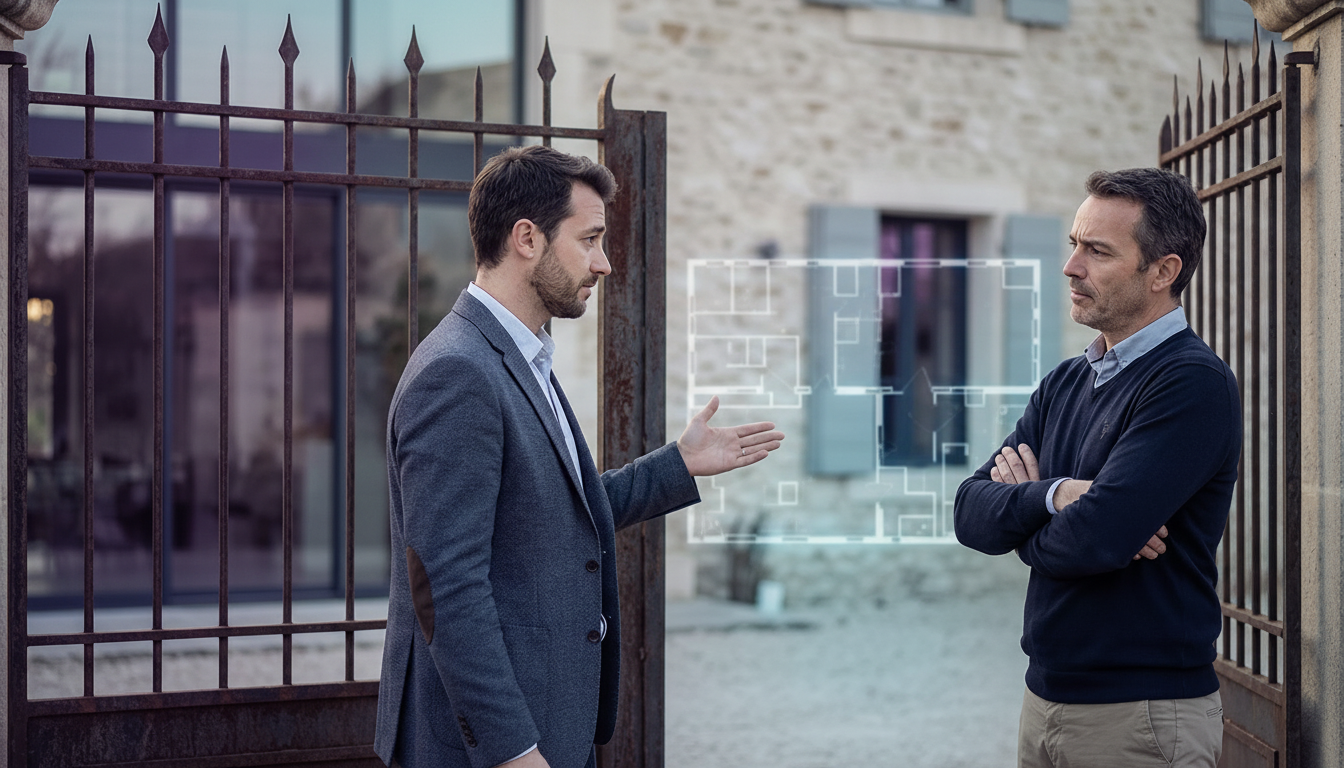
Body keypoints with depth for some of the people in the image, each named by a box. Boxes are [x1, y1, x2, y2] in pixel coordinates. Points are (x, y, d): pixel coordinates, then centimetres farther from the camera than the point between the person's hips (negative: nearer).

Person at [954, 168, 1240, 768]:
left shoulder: (1193, 383, -16)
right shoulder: (1065, 383, 10)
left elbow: (1091, 539, -26)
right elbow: (971, 512, 2)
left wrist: (1024, 515, -4)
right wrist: (1055, 495, -18)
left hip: (1140, 716, -7)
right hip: (1045, 695, 7)